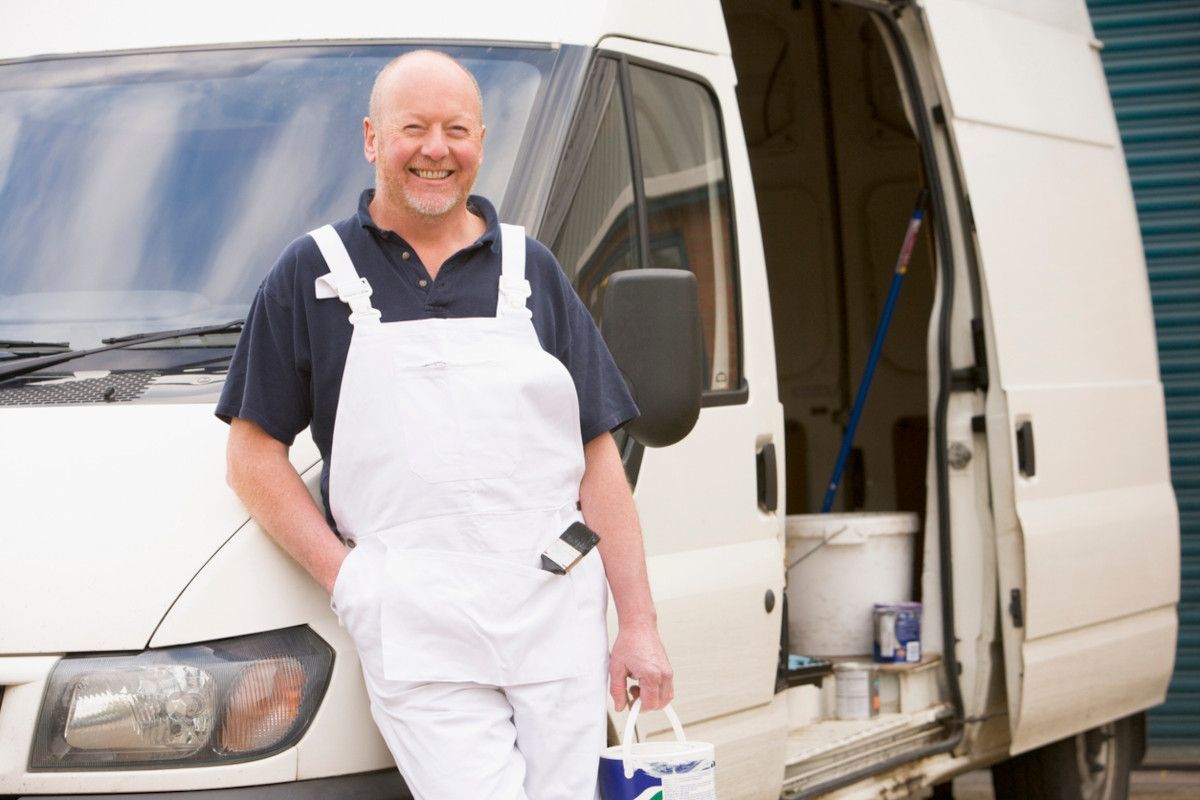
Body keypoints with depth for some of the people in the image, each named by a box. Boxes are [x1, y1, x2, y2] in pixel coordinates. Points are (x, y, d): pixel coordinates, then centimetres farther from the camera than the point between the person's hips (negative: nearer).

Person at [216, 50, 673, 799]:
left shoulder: (532, 271, 15)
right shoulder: (313, 275, 7)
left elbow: (598, 456, 12)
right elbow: (255, 455, 6)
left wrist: (639, 624, 5)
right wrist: (346, 575, -7)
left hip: (560, 625, 3)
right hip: (420, 644, -3)